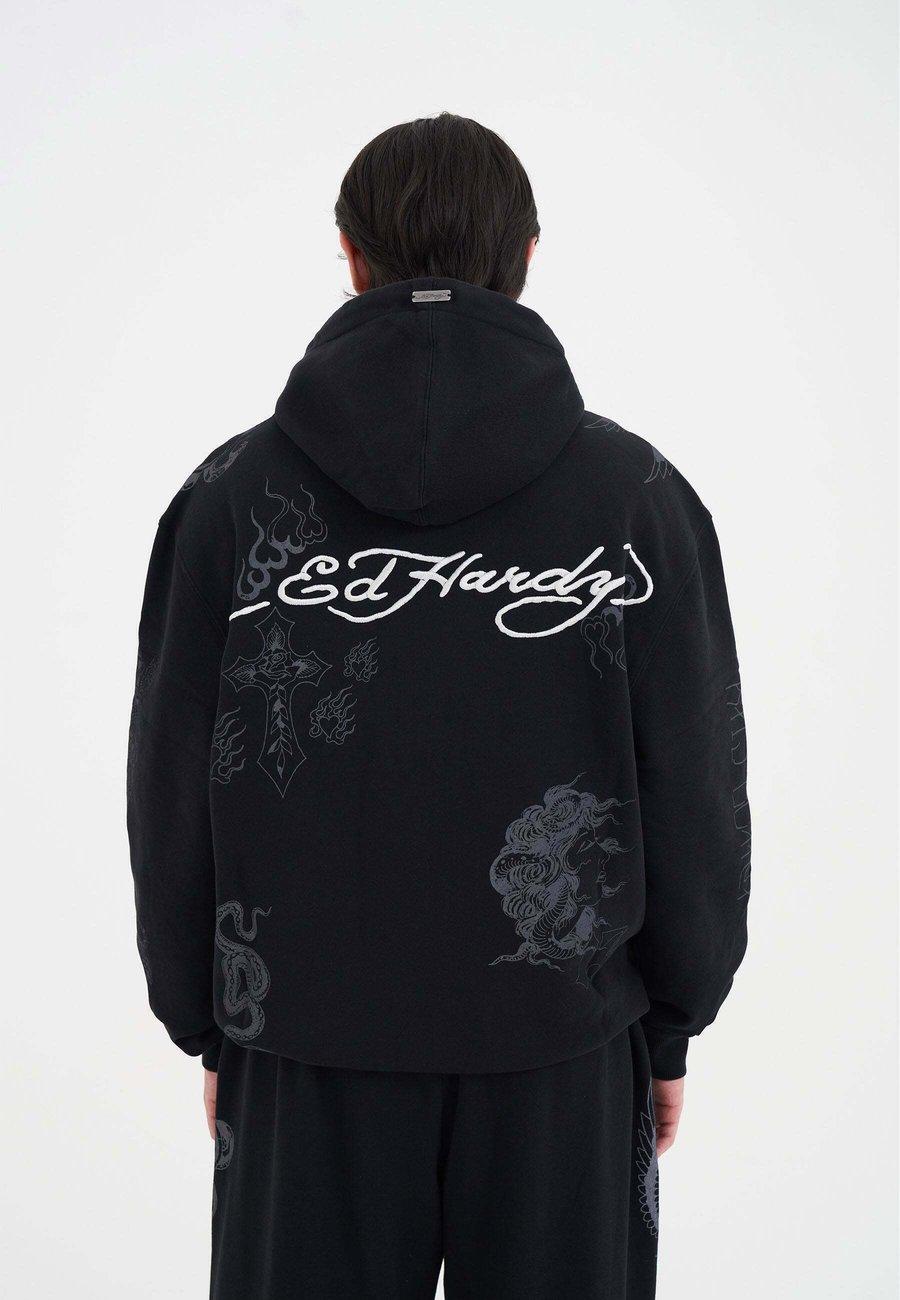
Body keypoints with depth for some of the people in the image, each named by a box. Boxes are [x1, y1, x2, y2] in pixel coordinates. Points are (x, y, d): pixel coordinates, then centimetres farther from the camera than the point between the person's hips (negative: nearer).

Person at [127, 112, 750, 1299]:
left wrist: (204, 1025, 11)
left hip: (310, 1042, 0)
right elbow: (697, 791, -3)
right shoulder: (638, 493, -6)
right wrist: (671, 1024, 9)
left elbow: (172, 790, -1)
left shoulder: (233, 492, -5)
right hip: (565, 1044, 0)